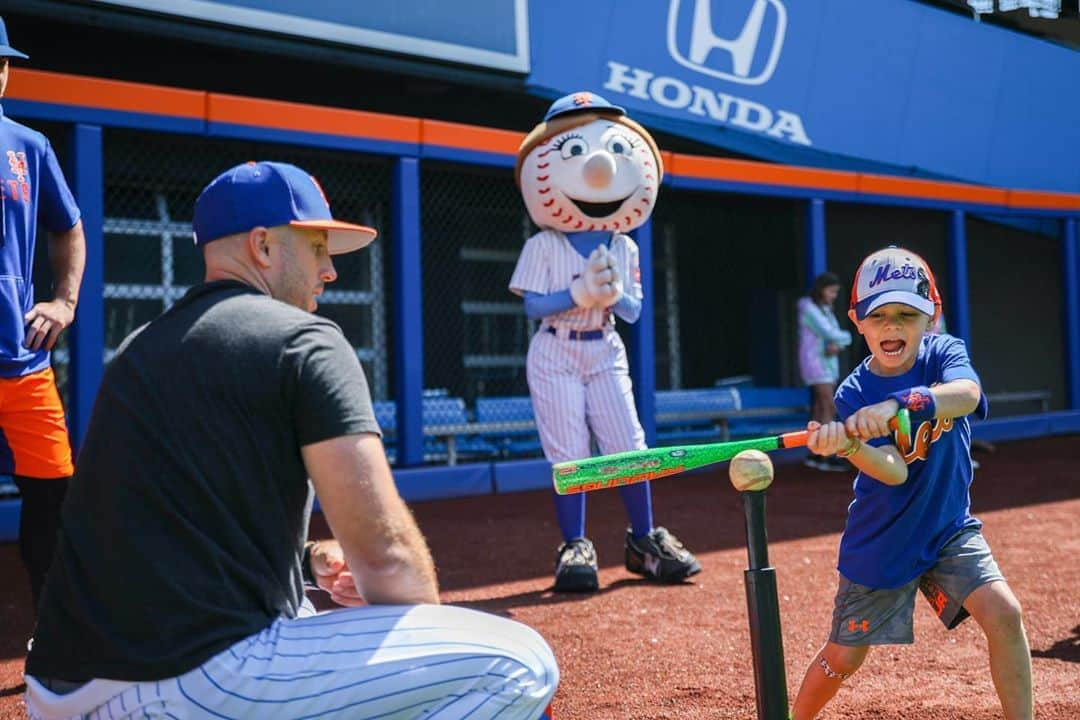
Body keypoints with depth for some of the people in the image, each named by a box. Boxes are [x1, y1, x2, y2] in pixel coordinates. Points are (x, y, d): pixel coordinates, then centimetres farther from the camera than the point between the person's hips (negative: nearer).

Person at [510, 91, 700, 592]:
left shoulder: (624, 247, 5)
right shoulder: (542, 246, -6)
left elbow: (634, 312, 4)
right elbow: (532, 306, -11)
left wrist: (615, 293, -17)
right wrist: (579, 293, -23)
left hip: (606, 353, 3)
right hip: (556, 354, -3)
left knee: (629, 448, 2)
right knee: (568, 455, -4)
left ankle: (644, 541, 14)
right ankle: (574, 548, 6)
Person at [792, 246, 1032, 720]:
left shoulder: (944, 353, -11)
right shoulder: (853, 394, -14)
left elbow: (966, 395, -36)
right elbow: (894, 472, -28)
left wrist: (898, 403, -53)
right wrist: (847, 445, -49)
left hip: (949, 529, 1)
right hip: (880, 543, -1)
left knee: (1003, 612, -21)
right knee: (842, 658, 7)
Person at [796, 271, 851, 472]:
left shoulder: (826, 310, 14)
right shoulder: (809, 309, -15)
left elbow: (838, 337, 8)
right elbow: (830, 334, -21)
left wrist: (836, 346, -16)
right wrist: (847, 337, 0)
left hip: (828, 364, 9)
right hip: (815, 364, -9)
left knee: (820, 409, 7)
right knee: (830, 408, -14)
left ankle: (814, 455, 12)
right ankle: (826, 457, -14)